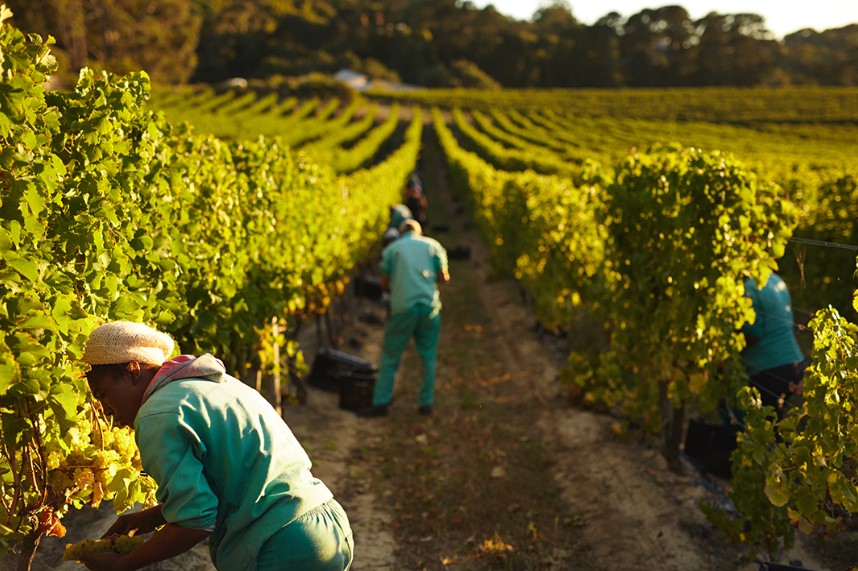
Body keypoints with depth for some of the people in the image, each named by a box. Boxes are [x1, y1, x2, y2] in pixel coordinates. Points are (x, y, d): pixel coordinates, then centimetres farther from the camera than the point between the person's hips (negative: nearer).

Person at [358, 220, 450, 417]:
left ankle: (380, 403, 5)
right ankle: (426, 403, 11)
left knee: (390, 357, 7)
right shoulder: (432, 245, 10)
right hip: (429, 305, 1)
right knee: (428, 358, 12)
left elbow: (385, 283, 5)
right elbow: (444, 277, 5)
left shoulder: (391, 249, 8)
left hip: (403, 307, -1)